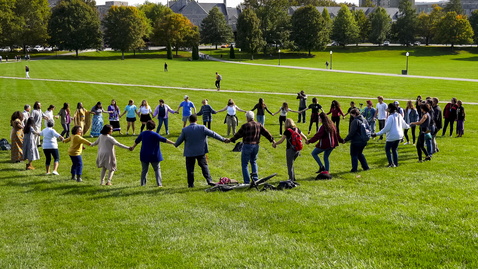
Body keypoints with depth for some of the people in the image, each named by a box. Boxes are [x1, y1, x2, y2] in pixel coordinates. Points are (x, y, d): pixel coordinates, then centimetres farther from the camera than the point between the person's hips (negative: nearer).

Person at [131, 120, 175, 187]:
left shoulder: (143, 134, 1)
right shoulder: (154, 135, -16)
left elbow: (137, 141, 16)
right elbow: (164, 140, -19)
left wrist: (133, 147, 34)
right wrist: (173, 143, -15)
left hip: (144, 155, 4)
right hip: (154, 156, -4)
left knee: (144, 170, 13)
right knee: (157, 169, 8)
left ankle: (143, 184, 13)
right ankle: (159, 184, 1)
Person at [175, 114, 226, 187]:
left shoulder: (185, 130, -7)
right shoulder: (202, 128, -7)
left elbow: (180, 140, 3)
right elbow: (213, 134, -4)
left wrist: (175, 145, 26)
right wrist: (223, 139, 3)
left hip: (190, 152, -1)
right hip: (201, 151, 1)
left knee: (190, 168, 8)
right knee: (204, 166, 9)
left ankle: (190, 184, 10)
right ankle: (209, 180, -1)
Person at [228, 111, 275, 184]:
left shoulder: (245, 126, -11)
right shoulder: (259, 125, 4)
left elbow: (238, 135, -5)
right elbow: (266, 133, 10)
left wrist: (231, 140, 8)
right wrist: (272, 140, 21)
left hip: (247, 146, -5)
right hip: (256, 146, 5)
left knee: (245, 164, 5)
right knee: (254, 162, 24)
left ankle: (247, 182, 3)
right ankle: (255, 178, 13)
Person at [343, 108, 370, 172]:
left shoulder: (355, 121, -18)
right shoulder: (364, 120, 8)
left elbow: (352, 133, -19)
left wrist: (346, 139, -10)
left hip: (356, 141, -8)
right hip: (364, 141, 8)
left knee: (354, 155, 5)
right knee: (360, 153, 24)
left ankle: (354, 169, 5)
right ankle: (366, 167, 23)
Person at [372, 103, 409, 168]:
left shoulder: (391, 117, -18)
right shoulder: (399, 116, 6)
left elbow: (386, 128, -21)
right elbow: (404, 125, 20)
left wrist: (377, 134, -20)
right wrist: (408, 126, 45)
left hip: (392, 136, -7)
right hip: (399, 136, 7)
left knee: (387, 149, 8)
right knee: (394, 149, 18)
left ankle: (391, 163, 1)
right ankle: (396, 163, 18)